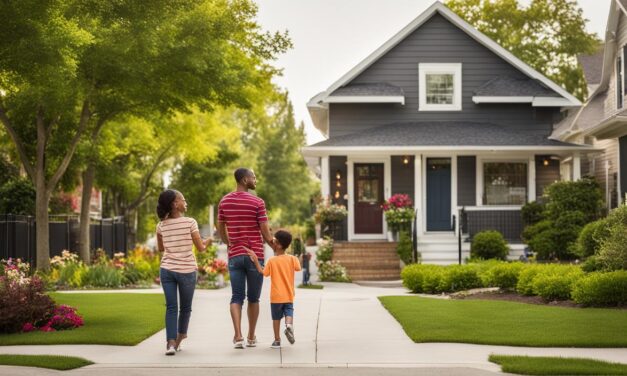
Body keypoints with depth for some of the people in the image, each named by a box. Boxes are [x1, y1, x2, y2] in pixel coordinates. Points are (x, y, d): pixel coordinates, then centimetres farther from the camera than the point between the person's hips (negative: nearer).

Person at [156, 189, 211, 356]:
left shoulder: (161, 225, 2)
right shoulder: (190, 222, -10)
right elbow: (201, 248, -4)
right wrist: (207, 241, 16)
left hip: (167, 270, 3)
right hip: (186, 270, -3)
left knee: (171, 307, 1)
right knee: (185, 307, 14)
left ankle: (171, 343, -12)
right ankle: (178, 340, 24)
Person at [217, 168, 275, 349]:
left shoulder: (224, 201, 5)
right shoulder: (257, 202, -9)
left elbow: (220, 228, 15)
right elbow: (266, 233, -8)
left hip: (234, 255, 3)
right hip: (255, 255, -3)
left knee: (237, 297, 3)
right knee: (253, 298, 10)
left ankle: (238, 335, -14)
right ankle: (251, 337, 18)